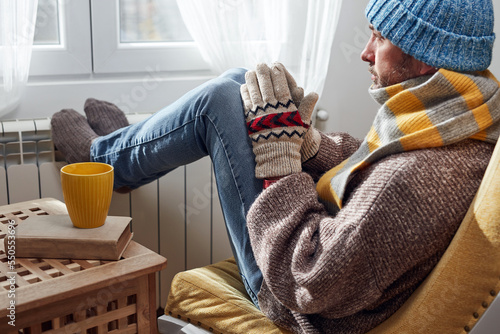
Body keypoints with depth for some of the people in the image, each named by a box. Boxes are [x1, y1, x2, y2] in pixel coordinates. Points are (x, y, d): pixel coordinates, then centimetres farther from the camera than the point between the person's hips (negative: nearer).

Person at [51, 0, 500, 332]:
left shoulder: (419, 177, -36)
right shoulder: (462, 124, -6)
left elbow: (307, 283, -32)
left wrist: (277, 144, -26)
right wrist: (303, 137, -9)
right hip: (330, 232, 9)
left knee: (218, 101, -14)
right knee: (239, 84, 6)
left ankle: (105, 157, 15)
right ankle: (123, 145, 28)